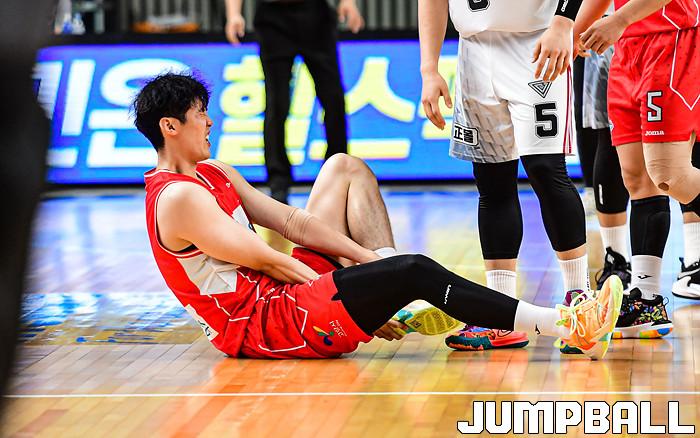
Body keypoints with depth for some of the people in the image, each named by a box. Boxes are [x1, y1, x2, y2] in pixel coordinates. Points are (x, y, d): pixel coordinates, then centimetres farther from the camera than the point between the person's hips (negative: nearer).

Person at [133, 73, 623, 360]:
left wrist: (367, 261, -1)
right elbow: (266, 260, -15)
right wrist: (357, 294, -10)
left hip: (283, 290, 10)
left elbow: (291, 222, 11)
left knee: (344, 167, 12)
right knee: (415, 270, -23)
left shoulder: (213, 174, 15)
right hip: (260, 323, -10)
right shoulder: (178, 198, -16)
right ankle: (562, 325, -25)